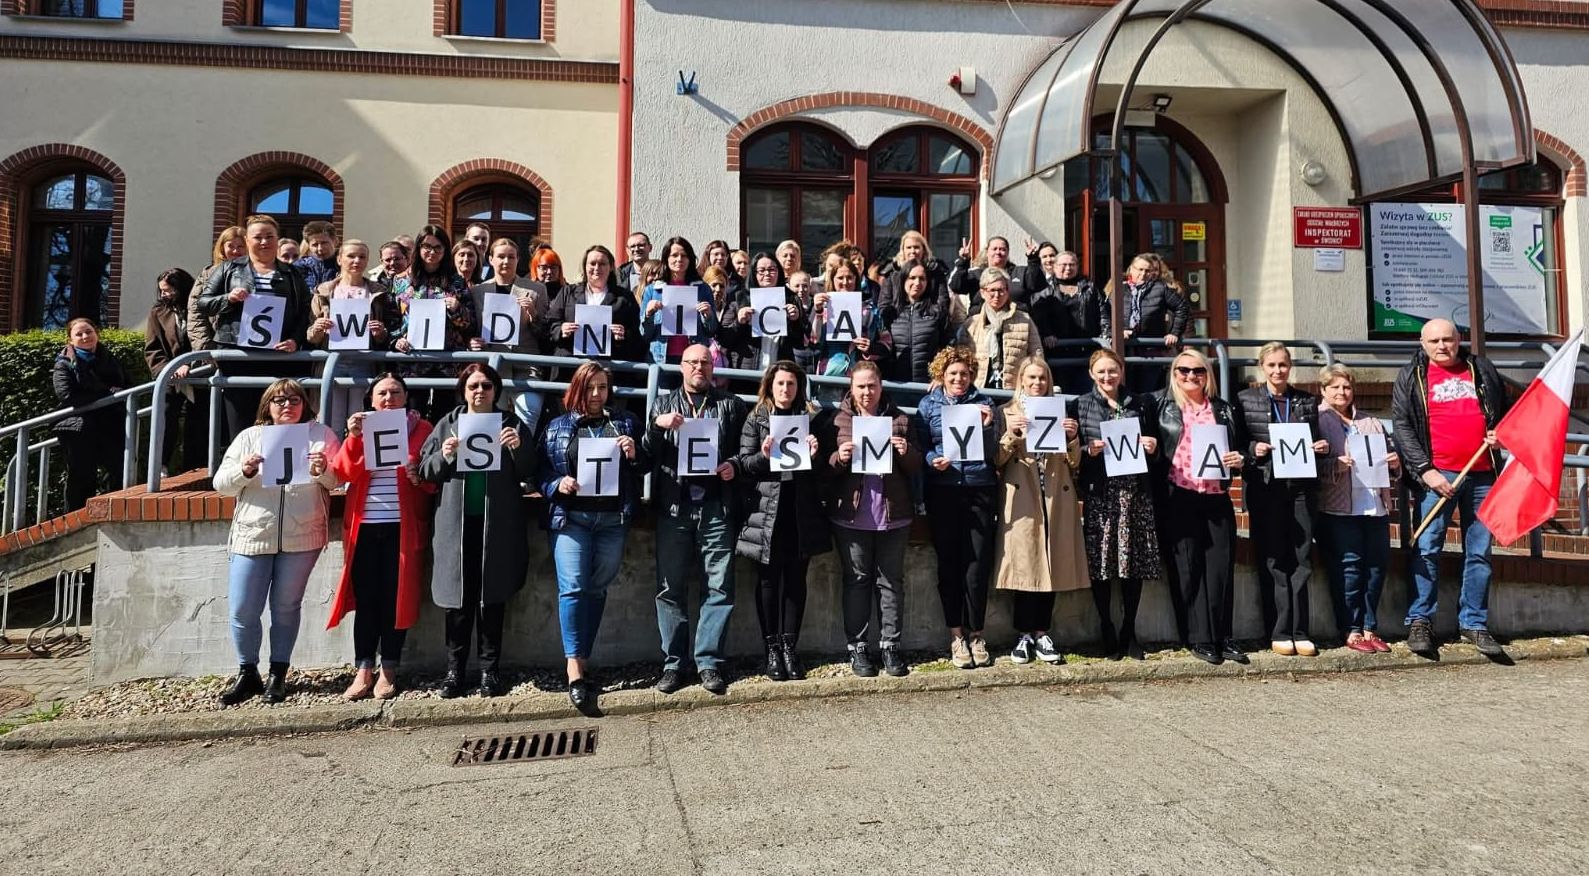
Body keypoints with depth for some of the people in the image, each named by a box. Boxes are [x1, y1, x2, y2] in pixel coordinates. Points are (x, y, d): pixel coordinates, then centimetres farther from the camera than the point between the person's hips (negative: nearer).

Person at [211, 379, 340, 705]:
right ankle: (247, 675, 20)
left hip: (301, 539, -1)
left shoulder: (321, 435, 7)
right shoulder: (249, 437, 10)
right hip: (252, 537, 1)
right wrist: (244, 471, -14)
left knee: (286, 607, 7)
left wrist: (323, 472, -16)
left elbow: (337, 481, 5)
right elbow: (220, 483, 6)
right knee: (242, 611, 2)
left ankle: (278, 675, 20)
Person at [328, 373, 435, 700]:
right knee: (366, 599, 2)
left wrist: (420, 476, -17)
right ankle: (363, 672, 9)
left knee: (396, 598, 1)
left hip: (402, 526, -2)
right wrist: (353, 437, -13)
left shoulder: (421, 429, 6)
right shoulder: (360, 429, 12)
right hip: (365, 526, 2)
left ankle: (389, 672, 10)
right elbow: (343, 473, -1)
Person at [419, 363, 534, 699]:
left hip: (498, 525, -1)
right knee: (458, 598, 4)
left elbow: (527, 472, 3)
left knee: (493, 597, 5)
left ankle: (490, 669, 14)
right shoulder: (447, 424, 10)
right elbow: (425, 470, 7)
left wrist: (519, 448, -15)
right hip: (456, 523, 1)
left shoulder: (512, 424, 7)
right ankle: (454, 670, 14)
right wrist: (444, 456, -12)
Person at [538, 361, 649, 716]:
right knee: (573, 588, -12)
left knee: (597, 589, 8)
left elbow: (646, 467, 12)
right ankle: (575, 672, -13)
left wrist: (634, 456, -8)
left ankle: (583, 659, 19)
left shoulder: (626, 422, 11)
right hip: (571, 517, -2)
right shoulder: (557, 427, 8)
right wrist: (558, 484, -12)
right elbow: (541, 471, 7)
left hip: (613, 519, 2)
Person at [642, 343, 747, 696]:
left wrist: (734, 465, -9)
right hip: (673, 507, 1)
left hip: (716, 507, -1)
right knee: (670, 587, 3)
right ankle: (672, 663, 12)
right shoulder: (663, 403, 15)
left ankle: (709, 662, 8)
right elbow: (646, 454, 7)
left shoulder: (731, 405, 12)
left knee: (719, 586, -1)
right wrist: (656, 425, -10)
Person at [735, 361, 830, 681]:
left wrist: (815, 453, -8)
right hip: (767, 510, -2)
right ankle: (772, 649, 13)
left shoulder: (811, 416, 11)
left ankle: (789, 647, 14)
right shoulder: (756, 419, 6)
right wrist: (763, 456, -18)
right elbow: (744, 464, 1)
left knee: (796, 580, 5)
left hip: (802, 510, 2)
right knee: (769, 580, 3)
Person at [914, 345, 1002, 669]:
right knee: (949, 562, 2)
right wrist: (933, 460, -13)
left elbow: (992, 453, 6)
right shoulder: (928, 405, 9)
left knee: (978, 563, -1)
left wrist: (988, 425, -10)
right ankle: (956, 635, 13)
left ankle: (976, 634, 12)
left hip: (980, 488, 0)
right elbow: (920, 447, 7)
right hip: (943, 491, 0)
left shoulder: (984, 404, 10)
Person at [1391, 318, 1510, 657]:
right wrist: (1425, 470, -11)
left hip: (1482, 474, 3)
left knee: (1480, 552, 6)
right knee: (1427, 549, -5)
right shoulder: (1410, 377, 4)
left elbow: (1507, 411, 25)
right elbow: (1402, 427, -2)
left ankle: (1474, 623, 14)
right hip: (1436, 475, -3)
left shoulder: (1483, 370, 13)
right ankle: (1420, 621, 2)